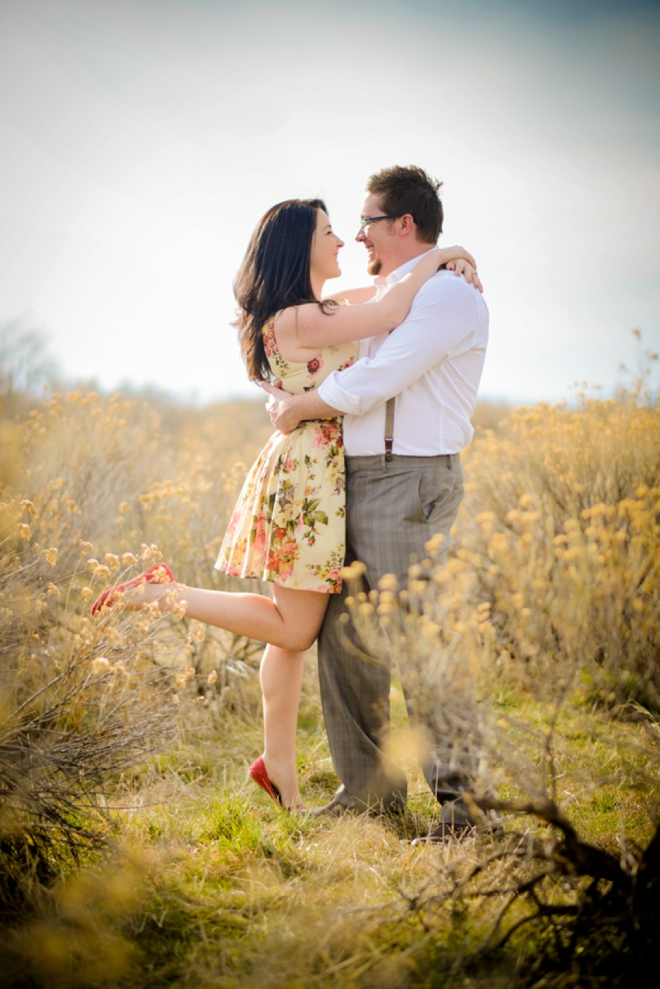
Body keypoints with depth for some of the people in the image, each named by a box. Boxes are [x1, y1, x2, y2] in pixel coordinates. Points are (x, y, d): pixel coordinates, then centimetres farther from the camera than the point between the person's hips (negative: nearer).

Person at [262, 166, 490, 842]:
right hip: (354, 482, 9)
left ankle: (459, 795, 0)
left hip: (407, 484, -9)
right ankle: (369, 786, 17)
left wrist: (299, 407, -7)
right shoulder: (384, 300, 21)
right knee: (343, 636, 8)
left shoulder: (448, 294, -9)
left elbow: (376, 380, -19)